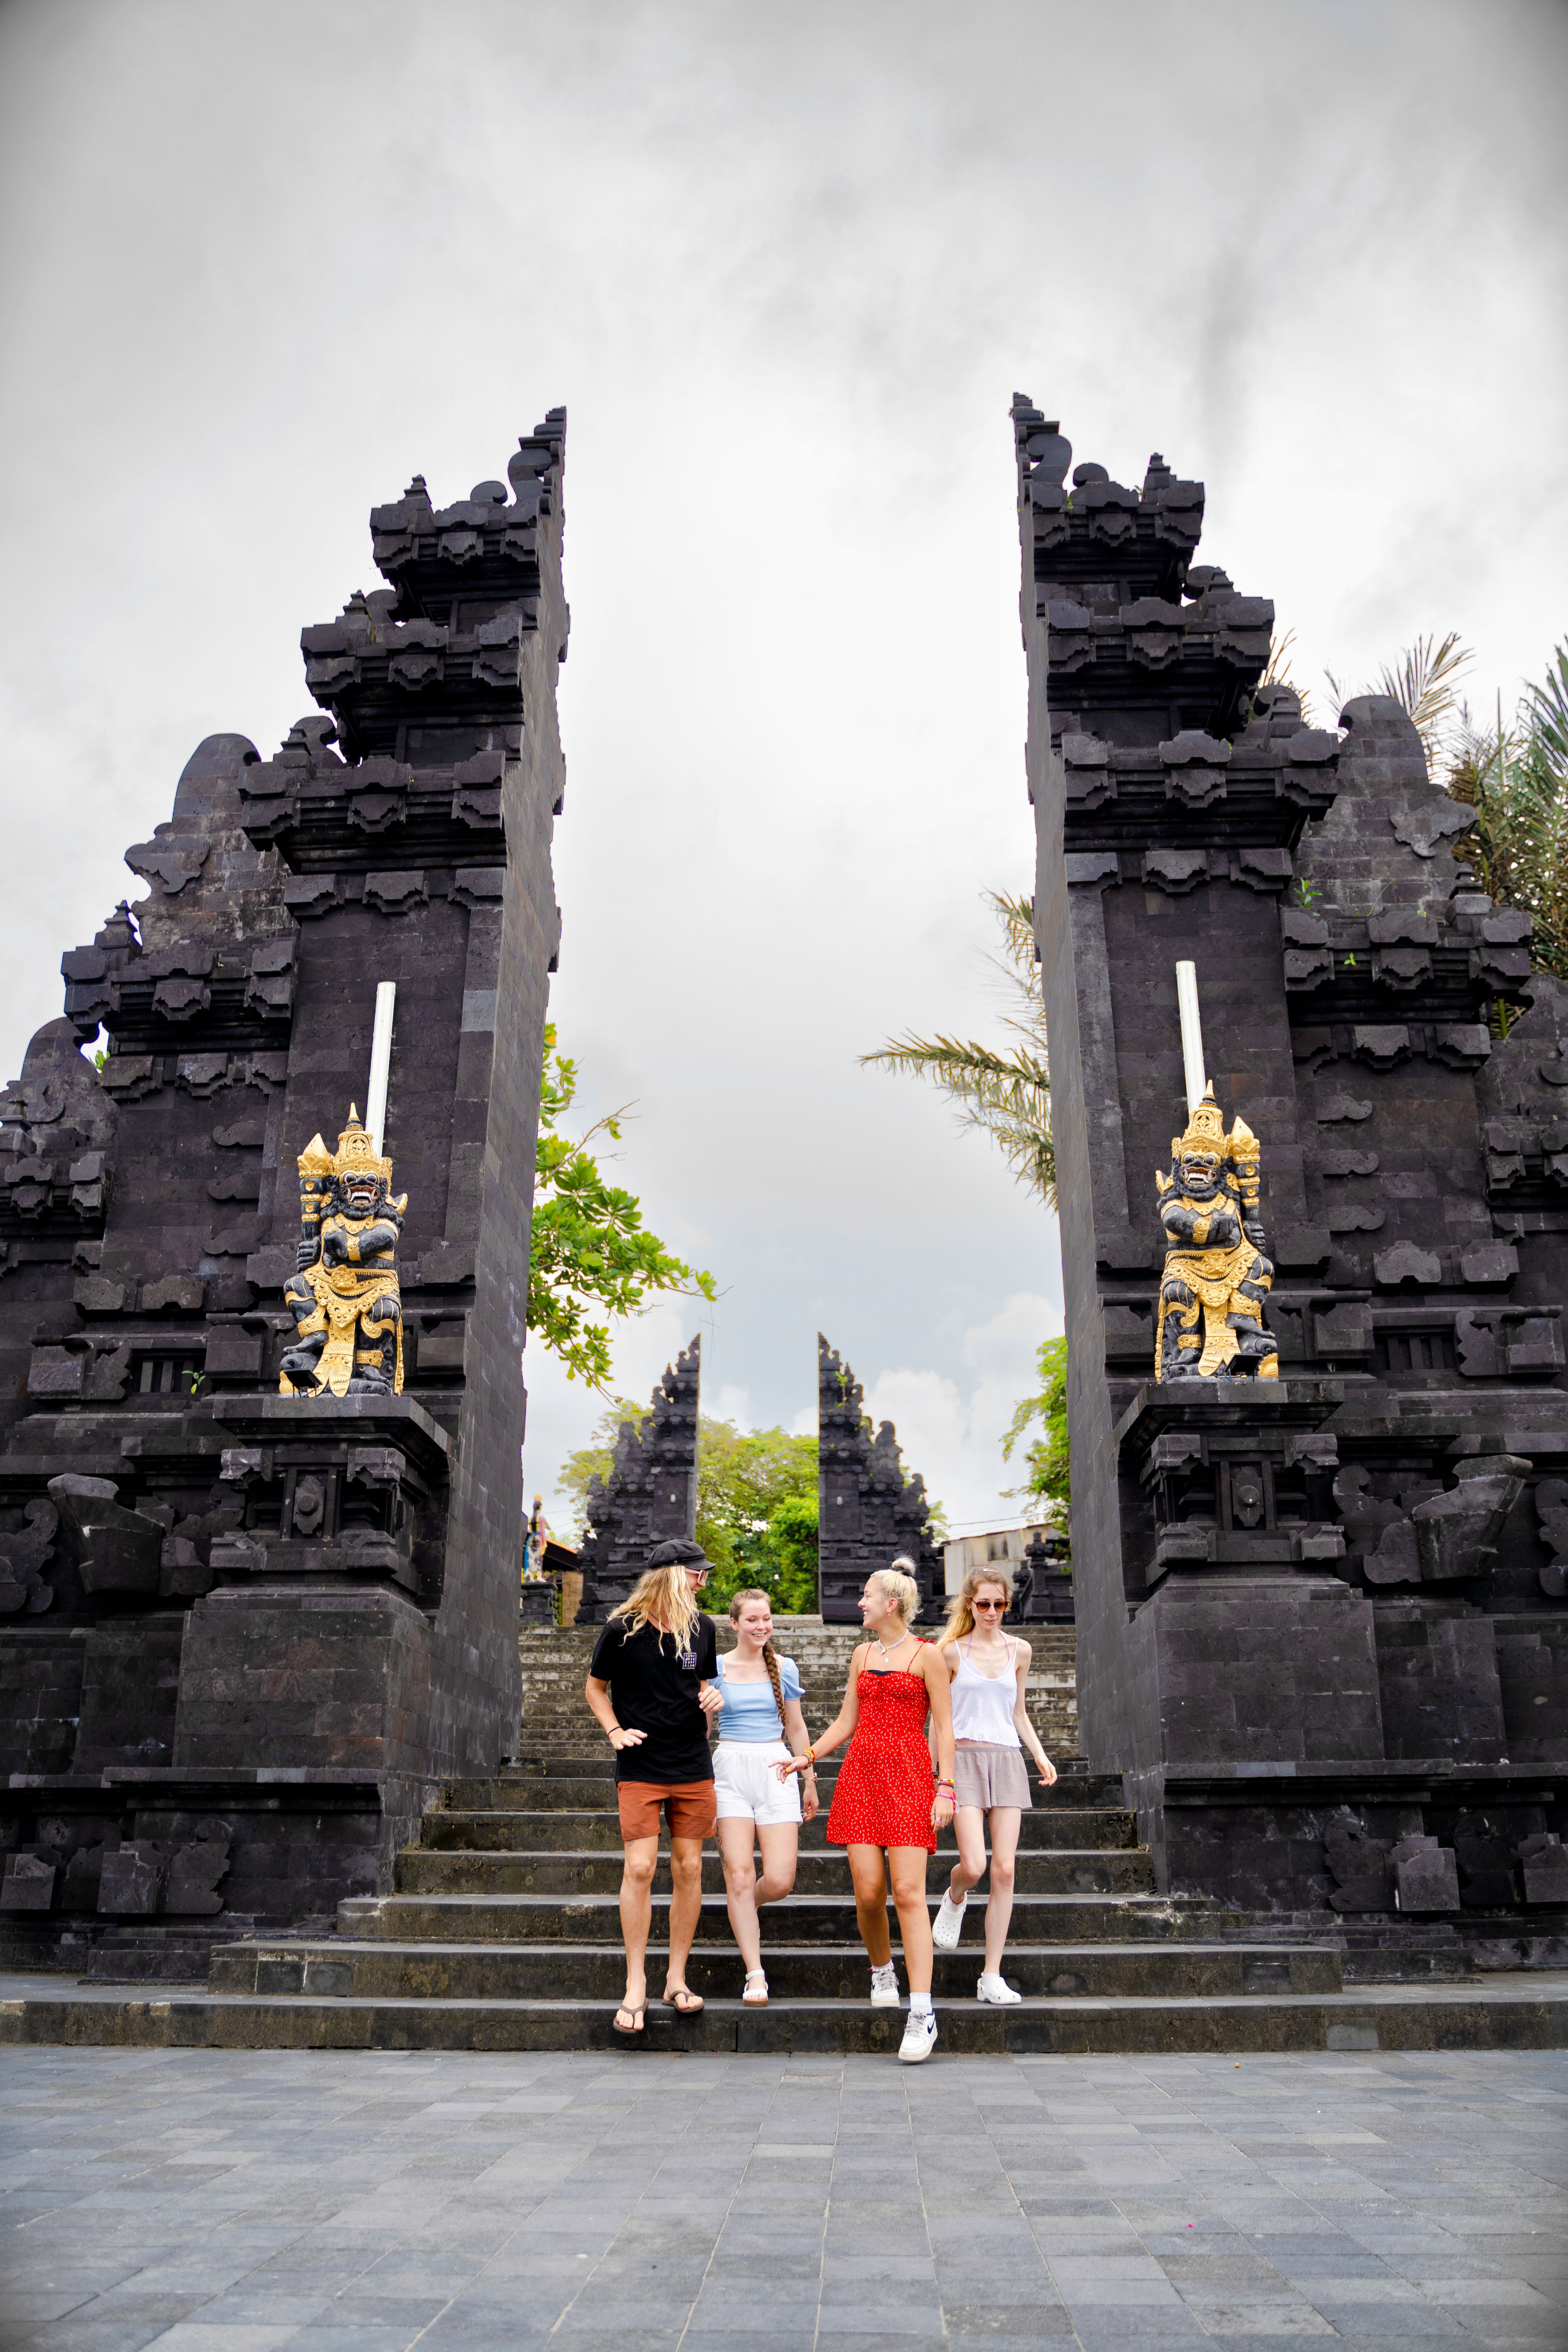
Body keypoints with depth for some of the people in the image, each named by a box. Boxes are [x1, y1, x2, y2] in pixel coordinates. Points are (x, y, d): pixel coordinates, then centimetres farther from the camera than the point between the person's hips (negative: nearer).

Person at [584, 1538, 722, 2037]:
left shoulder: (701, 1627, 5)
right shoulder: (623, 1629, -7)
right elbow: (596, 1687, 7)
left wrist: (711, 1697, -1)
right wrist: (614, 1731, -7)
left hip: (693, 1768, 4)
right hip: (640, 1770, -4)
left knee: (688, 1870, 3)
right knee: (639, 1868, -9)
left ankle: (676, 1979, 15)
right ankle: (636, 1986, 2)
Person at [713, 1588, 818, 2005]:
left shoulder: (784, 1668, 8)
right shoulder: (716, 1668, 3)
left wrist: (810, 1782, 18)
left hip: (777, 1771, 1)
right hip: (731, 1771, -1)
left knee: (779, 1881, -7)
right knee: (739, 1875, -7)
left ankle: (747, 1907, 28)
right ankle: (755, 1974, 4)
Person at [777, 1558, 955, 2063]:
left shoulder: (926, 1655, 0)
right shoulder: (863, 1654, 15)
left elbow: (944, 1727, -2)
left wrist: (945, 1787, -9)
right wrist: (807, 1756, 10)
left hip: (909, 1777, -4)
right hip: (861, 1775, 5)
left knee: (908, 1892, -11)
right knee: (868, 1891, -2)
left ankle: (923, 2013, -10)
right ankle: (882, 1973, 26)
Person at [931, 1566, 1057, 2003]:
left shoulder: (1019, 1651, 11)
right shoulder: (951, 1651, 1)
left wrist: (1040, 1754, 9)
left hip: (1007, 1758, 3)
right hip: (964, 1757, -3)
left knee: (1005, 1870, -3)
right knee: (973, 1865, -16)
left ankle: (992, 1977, 5)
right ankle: (954, 1899, 22)